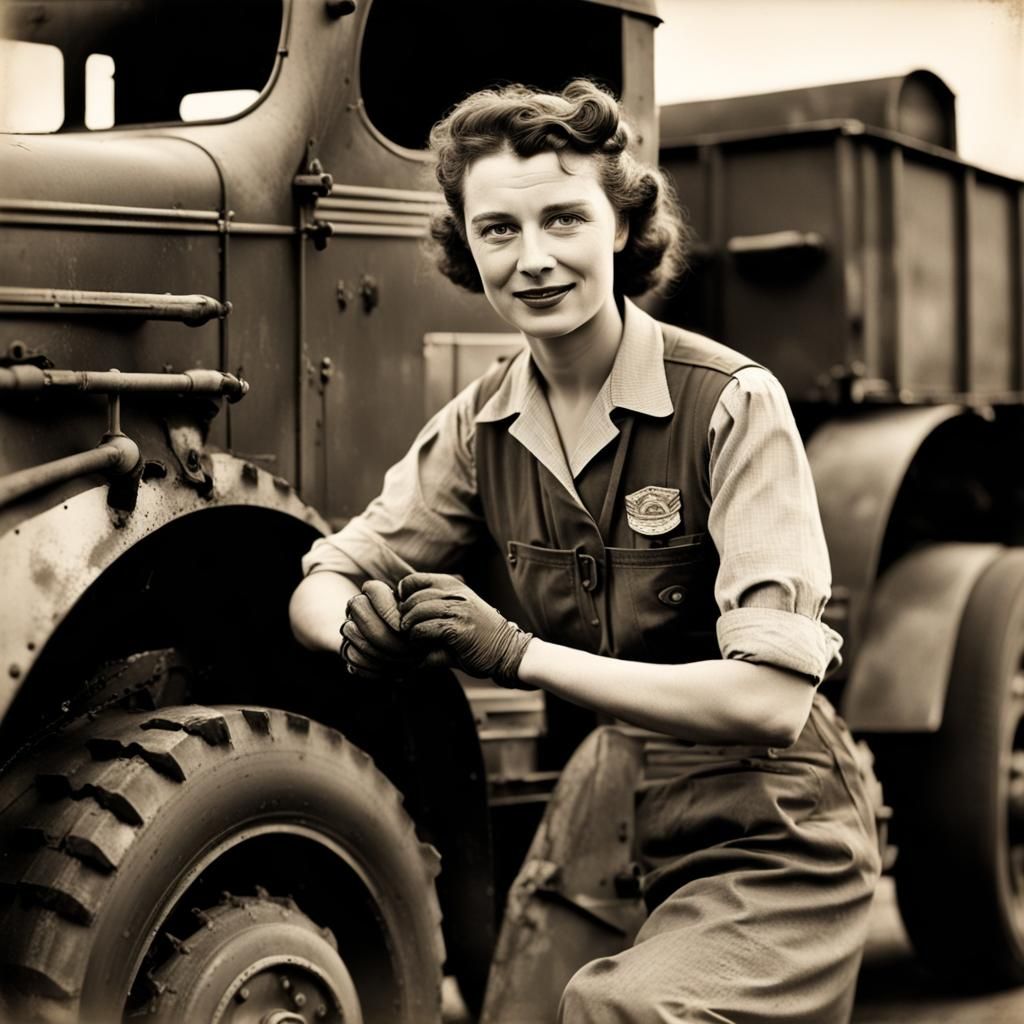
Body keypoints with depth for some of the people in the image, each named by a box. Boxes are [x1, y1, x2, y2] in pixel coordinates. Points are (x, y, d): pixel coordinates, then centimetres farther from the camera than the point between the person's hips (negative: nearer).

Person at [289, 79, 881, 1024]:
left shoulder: (731, 404, -16)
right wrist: (363, 624, -17)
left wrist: (517, 652, -28)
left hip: (765, 852, -5)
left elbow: (772, 698, -22)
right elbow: (319, 583, 8)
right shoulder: (481, 427, 1)